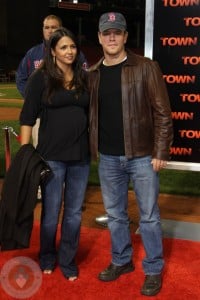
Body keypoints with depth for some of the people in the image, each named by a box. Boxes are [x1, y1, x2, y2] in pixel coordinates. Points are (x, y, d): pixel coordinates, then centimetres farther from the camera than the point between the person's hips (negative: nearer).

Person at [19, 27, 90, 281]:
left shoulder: (84, 78, 7)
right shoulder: (41, 78, -5)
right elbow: (27, 117, -6)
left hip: (80, 156, 4)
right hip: (51, 156, -3)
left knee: (74, 213, 12)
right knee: (51, 212, 9)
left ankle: (68, 260, 30)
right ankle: (47, 256, 33)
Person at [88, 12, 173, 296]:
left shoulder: (146, 68, -6)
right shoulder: (93, 74, 7)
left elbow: (162, 112, -8)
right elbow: (89, 113, 13)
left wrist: (160, 152, -12)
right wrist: (92, 148, 6)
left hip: (142, 155, -4)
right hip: (108, 158, 4)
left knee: (149, 216, 7)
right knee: (115, 214, 16)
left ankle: (153, 270, 22)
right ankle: (121, 261, 35)